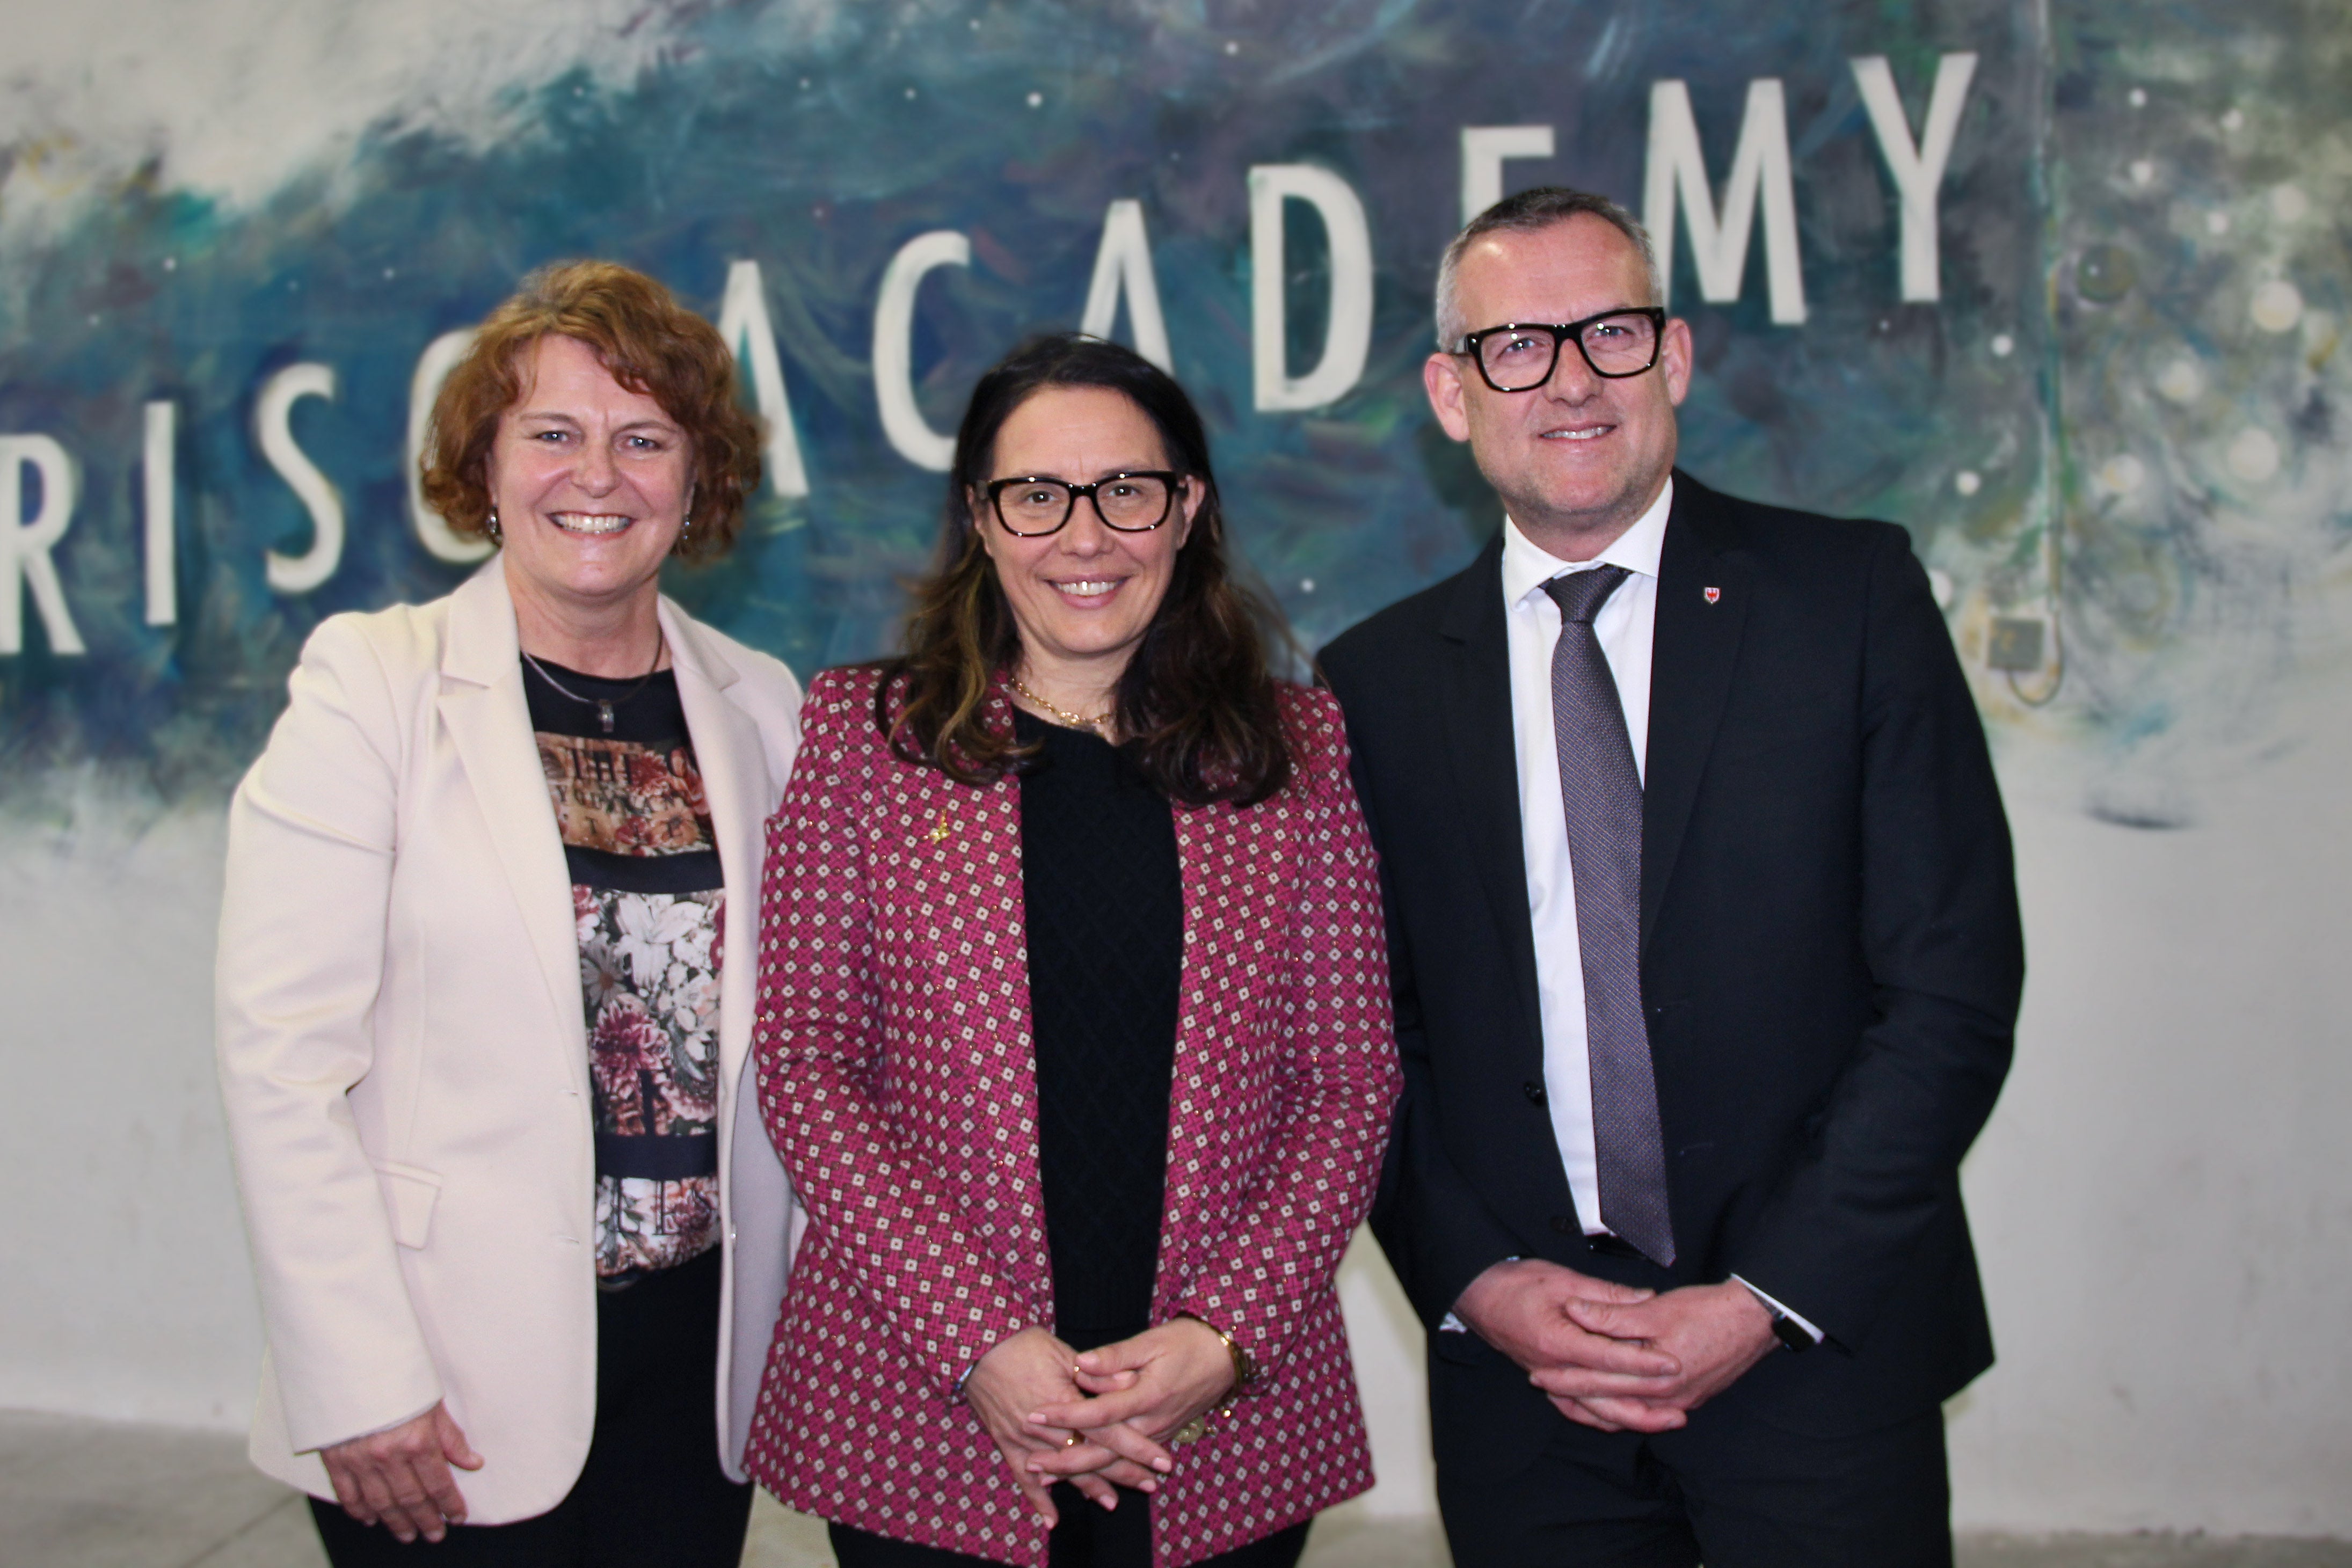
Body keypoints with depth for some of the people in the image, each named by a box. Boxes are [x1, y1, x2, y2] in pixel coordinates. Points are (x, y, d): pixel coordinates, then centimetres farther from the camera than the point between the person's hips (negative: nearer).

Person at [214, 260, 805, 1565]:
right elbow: (280, 1052, -10)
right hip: (457, 1381, -3)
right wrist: (358, 1384, -14)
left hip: (696, 1348, 3)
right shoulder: (371, 684, -6)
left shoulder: (760, 709, 5)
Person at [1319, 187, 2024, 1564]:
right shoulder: (1378, 682, 4)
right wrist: (1477, 1282, -7)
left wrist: (1768, 1297, -11)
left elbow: (1957, 986, -6)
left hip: (1817, 1354, -1)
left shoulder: (1854, 597, -2)